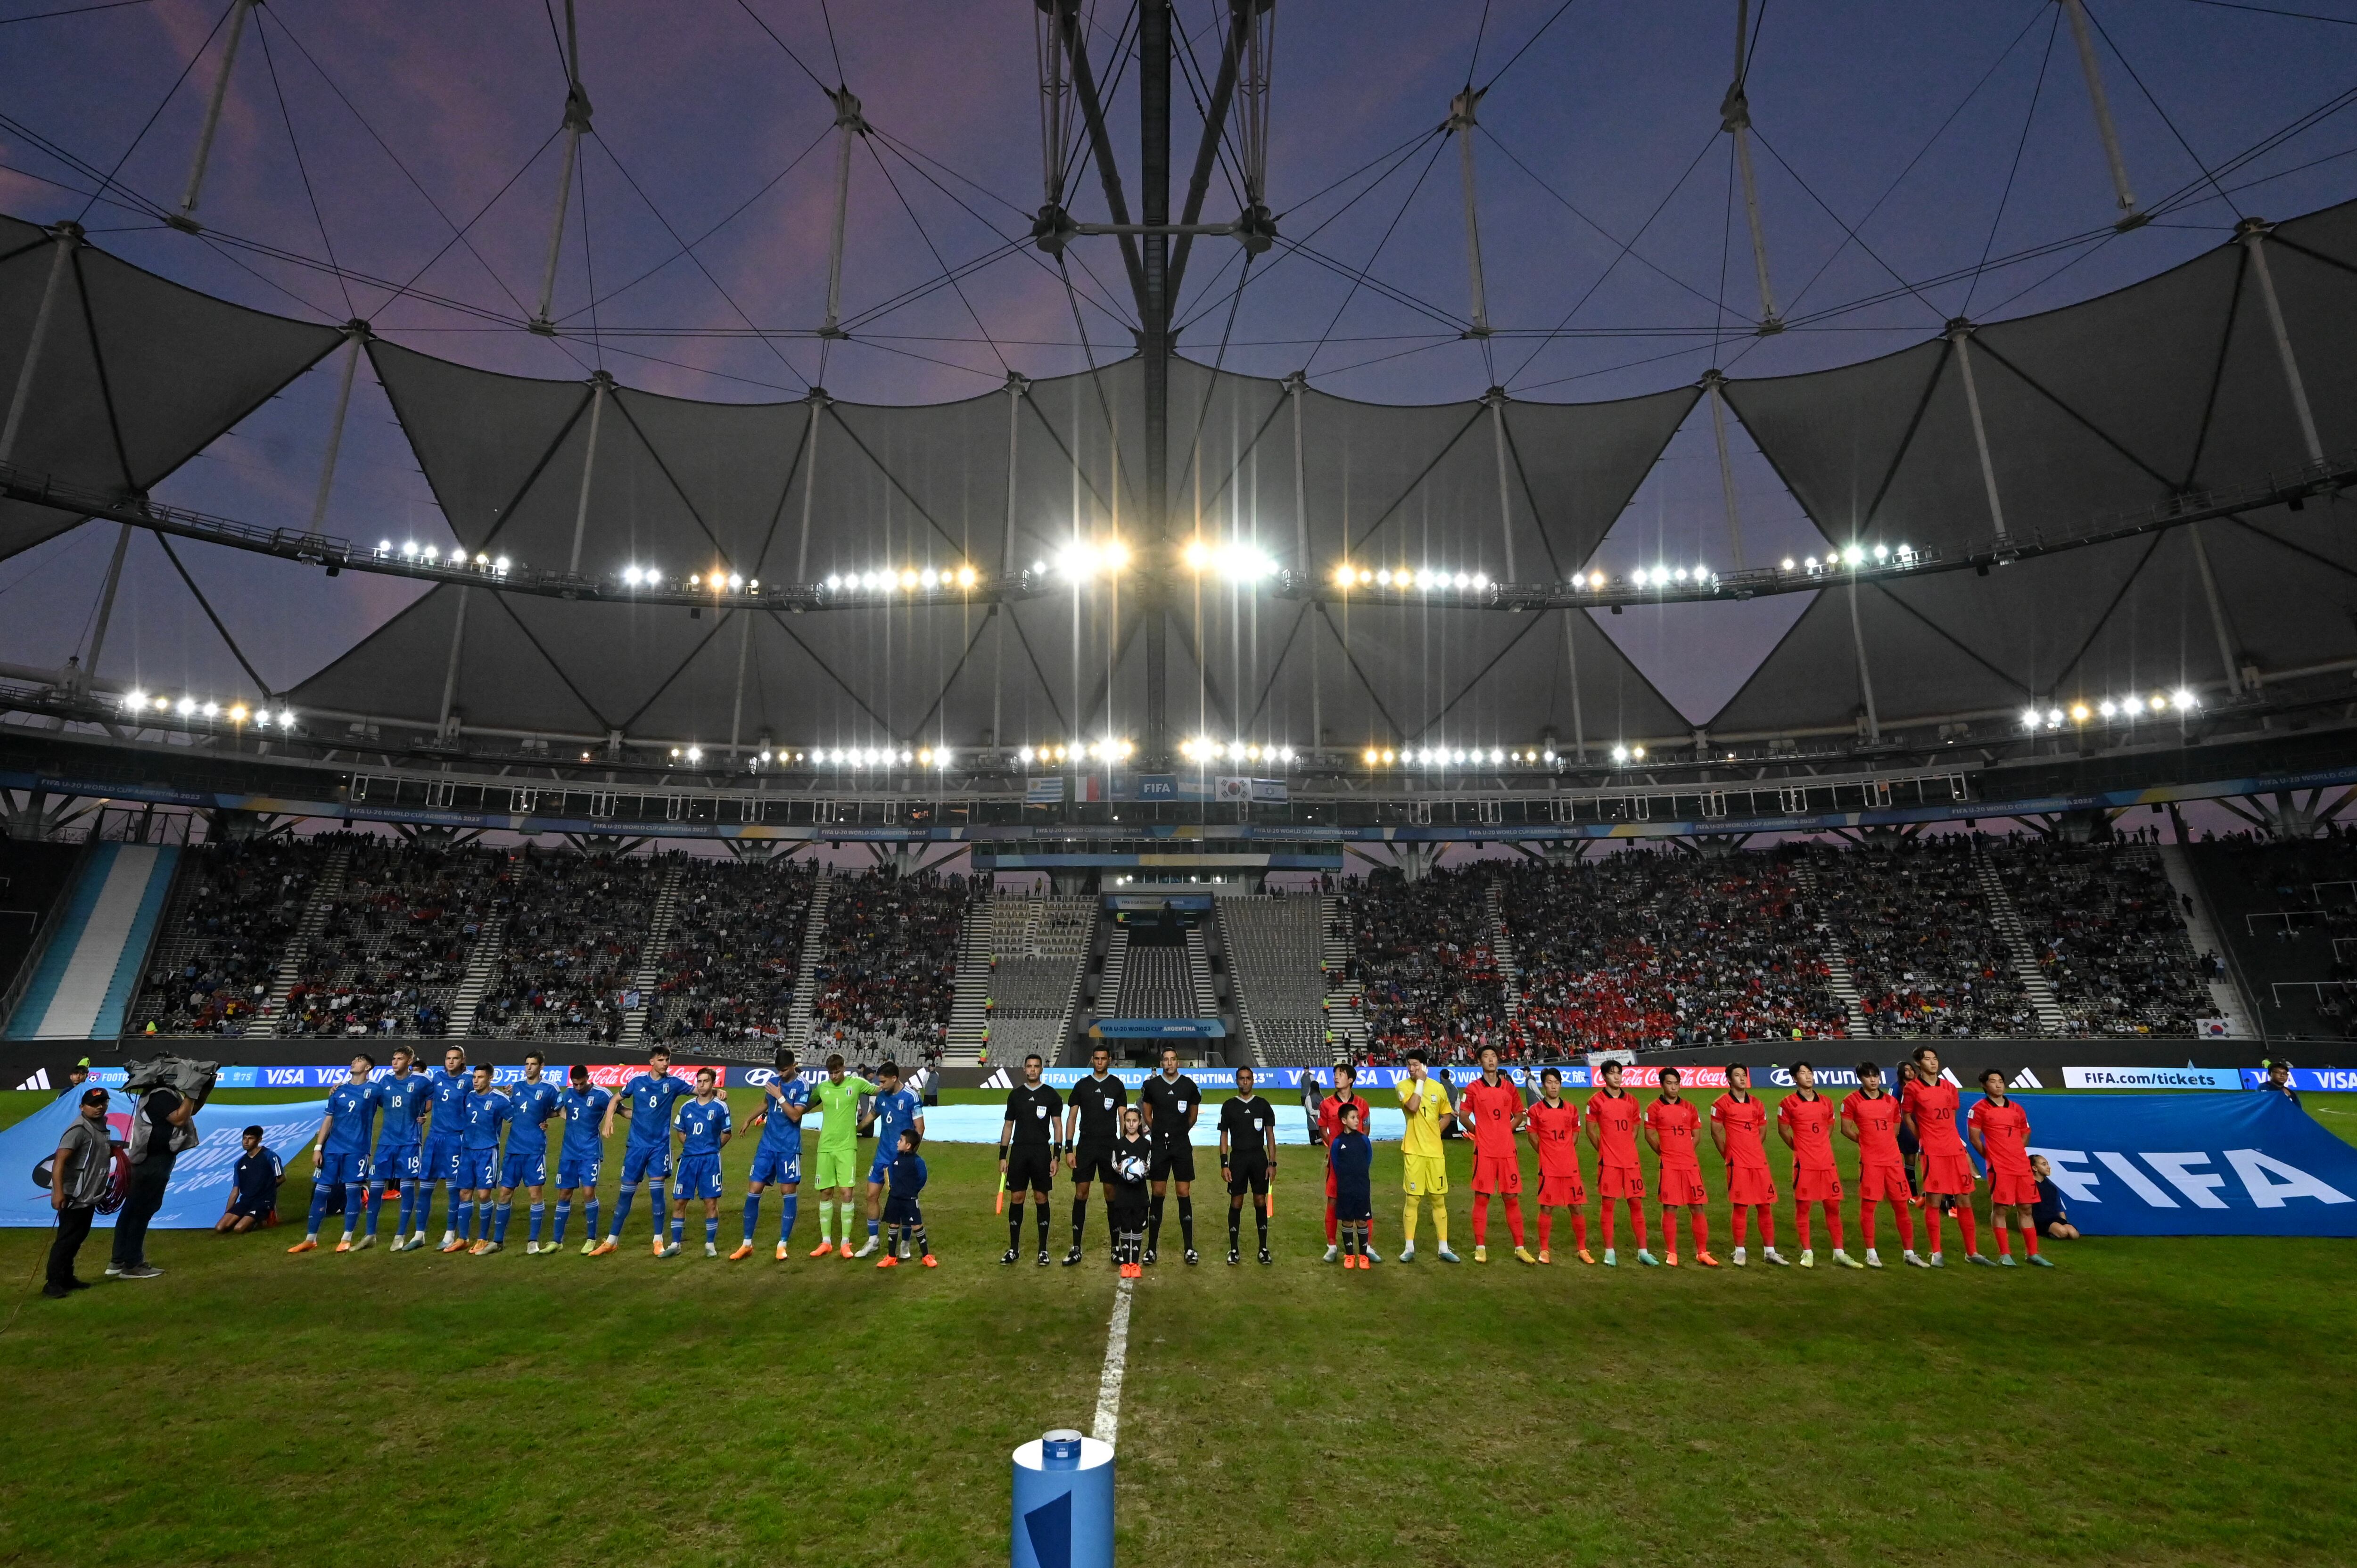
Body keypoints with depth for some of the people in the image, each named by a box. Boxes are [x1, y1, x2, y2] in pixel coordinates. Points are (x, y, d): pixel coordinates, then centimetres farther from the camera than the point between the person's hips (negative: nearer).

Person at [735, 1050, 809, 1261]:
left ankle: (782, 1244, 9)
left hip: (789, 1148, -5)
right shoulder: (773, 1079, 5)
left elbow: (795, 1115, -20)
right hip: (767, 1145, 5)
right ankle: (747, 1244, 15)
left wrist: (780, 1096, -19)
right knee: (753, 1191, 3)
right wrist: (751, 1118, 22)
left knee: (788, 1193, -1)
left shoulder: (802, 1086, -11)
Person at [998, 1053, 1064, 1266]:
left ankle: (1043, 1249, 12)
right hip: (1018, 1151, 2)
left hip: (1042, 1152, -2)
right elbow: (1008, 1125, 11)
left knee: (1041, 1198, 2)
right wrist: (1002, 1156, 6)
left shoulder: (1051, 1095, 0)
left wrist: (1056, 1157, -6)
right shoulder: (1015, 1094, 7)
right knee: (1016, 1198, 3)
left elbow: (1057, 1127, 1)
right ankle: (1014, 1248, 15)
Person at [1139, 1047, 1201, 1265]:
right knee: (1158, 1194, 4)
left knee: (1185, 1194, 0)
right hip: (1159, 1146, 0)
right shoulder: (1152, 1085, -1)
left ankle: (1190, 1248, 7)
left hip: (1182, 1147, 0)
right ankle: (1151, 1247, 11)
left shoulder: (1189, 1085, -1)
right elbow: (1147, 1115, 11)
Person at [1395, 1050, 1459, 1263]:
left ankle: (1443, 1248, 17)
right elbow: (1413, 1106, -23)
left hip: (1435, 1151, 3)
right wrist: (1421, 1082, -16)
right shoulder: (1404, 1086, -5)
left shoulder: (1438, 1088, 5)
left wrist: (1434, 1133, 3)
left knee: (1439, 1200, 8)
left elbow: (1447, 1116, 17)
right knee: (1413, 1200, -1)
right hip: (1414, 1151, -3)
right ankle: (1409, 1248, 10)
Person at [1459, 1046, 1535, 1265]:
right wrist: (1479, 1133, 5)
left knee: (1512, 1198, 6)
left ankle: (1520, 1248, 15)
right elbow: (1463, 1115, 6)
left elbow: (1519, 1115, 17)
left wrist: (1505, 1131, 6)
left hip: (1508, 1151, 2)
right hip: (1484, 1152, -2)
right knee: (1481, 1198, 1)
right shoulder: (1473, 1089, -1)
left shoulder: (1510, 1088, 7)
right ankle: (1480, 1248, 9)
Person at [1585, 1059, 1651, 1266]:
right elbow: (1591, 1130, 2)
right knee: (1607, 1204, 0)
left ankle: (1643, 1252, 15)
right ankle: (1609, 1252, 8)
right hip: (1608, 1162, -4)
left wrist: (1626, 1149, 10)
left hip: (1631, 1160, 4)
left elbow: (1634, 1129, 18)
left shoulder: (1631, 1101, 9)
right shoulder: (1596, 1100, -3)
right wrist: (1604, 1150, 3)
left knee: (1636, 1203, 5)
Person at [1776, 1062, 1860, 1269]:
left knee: (1833, 1206, 7)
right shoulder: (1789, 1103, -5)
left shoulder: (1826, 1102, 8)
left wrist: (1819, 1147, 15)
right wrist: (1798, 1148, 7)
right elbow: (1782, 1130, 4)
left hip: (1827, 1162, 4)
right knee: (1802, 1207, 1)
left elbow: (1829, 1127, 22)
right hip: (1804, 1164, -4)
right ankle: (1807, 1252, 10)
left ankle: (1839, 1253, 17)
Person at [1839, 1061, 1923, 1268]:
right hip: (1870, 1162, -4)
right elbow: (1846, 1129, 1)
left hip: (1894, 1160, 4)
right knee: (1868, 1206, -1)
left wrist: (1881, 1142, 12)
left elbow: (1895, 1130, 20)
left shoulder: (1892, 1101, 9)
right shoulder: (1852, 1101, -4)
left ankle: (1909, 1254, 19)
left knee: (1903, 1206, 7)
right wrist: (1866, 1141, 3)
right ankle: (1871, 1254, 9)